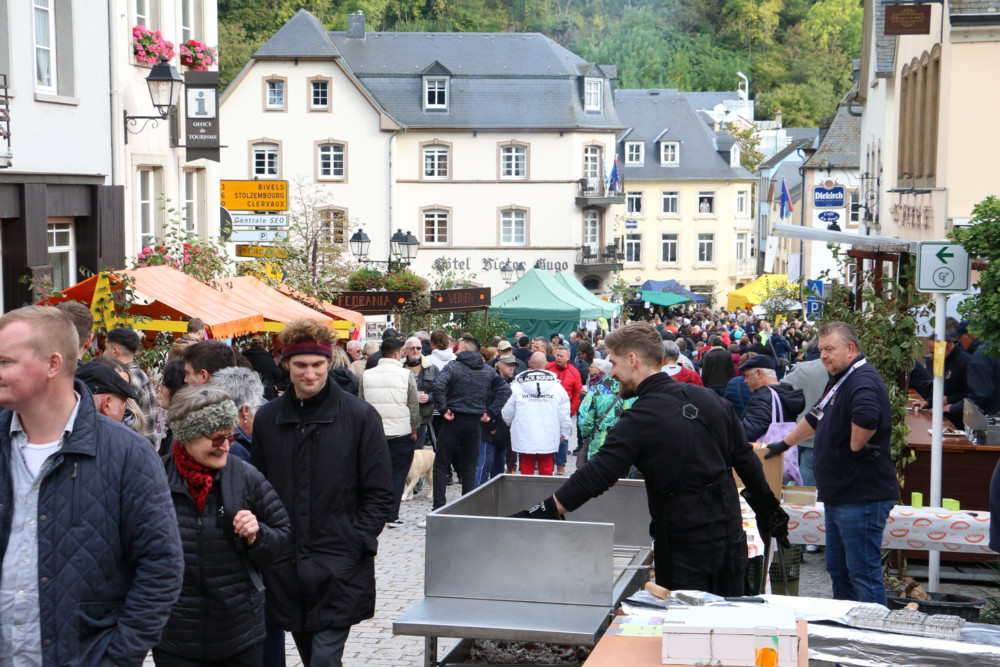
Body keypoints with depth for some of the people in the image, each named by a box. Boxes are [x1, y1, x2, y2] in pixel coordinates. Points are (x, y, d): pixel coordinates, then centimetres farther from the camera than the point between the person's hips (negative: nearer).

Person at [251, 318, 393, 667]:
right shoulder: (267, 419, 7)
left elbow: (379, 494, -1)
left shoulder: (360, 416, -3)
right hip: (285, 569, 4)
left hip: (339, 571, -4)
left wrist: (356, 545, -9)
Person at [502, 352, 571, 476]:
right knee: (546, 471, 7)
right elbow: (564, 414, 4)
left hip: (524, 440, -1)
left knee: (526, 471, 7)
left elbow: (507, 413, 4)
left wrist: (506, 425, 25)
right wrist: (564, 433, 18)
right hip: (548, 440, 1)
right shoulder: (557, 386, -1)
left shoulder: (516, 386, -4)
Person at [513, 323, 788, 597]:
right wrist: (770, 510, 23)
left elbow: (596, 476, -19)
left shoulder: (639, 420, -15)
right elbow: (746, 461, 12)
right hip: (731, 539, 6)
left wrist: (541, 512, -16)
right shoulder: (711, 399, 5)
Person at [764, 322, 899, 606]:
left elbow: (867, 415, -40)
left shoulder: (863, 380, -18)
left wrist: (857, 446, -24)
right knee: (838, 570, 17)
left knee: (863, 572, -7)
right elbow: (815, 420, 32)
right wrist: (784, 444, 38)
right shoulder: (839, 380, 17)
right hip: (839, 496, 11)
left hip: (862, 498, -11)